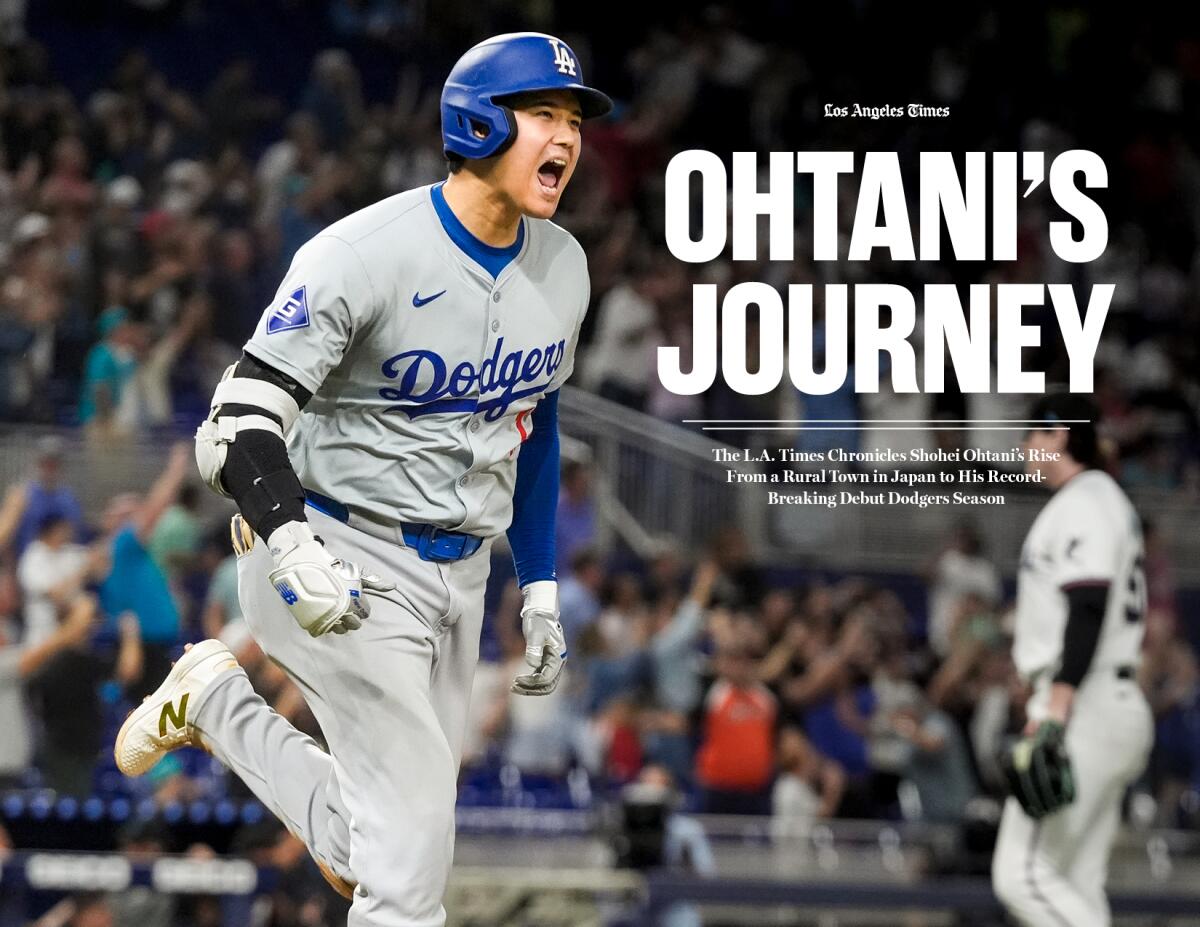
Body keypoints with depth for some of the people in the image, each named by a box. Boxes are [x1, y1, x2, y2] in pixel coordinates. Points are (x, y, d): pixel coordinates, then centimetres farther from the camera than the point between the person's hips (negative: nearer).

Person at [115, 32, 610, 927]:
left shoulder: (563, 266, 3)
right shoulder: (365, 254, -20)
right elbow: (241, 421, -23)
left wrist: (541, 586, 16)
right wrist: (292, 543, -40)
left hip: (459, 576, 7)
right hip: (349, 563, -7)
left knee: (380, 849, 9)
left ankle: (217, 703, 31)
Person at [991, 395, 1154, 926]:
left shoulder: (1082, 504, -9)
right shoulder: (1107, 501, 23)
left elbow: (1089, 607, -22)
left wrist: (1056, 710, -30)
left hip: (1086, 709, -11)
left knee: (1022, 874, -15)